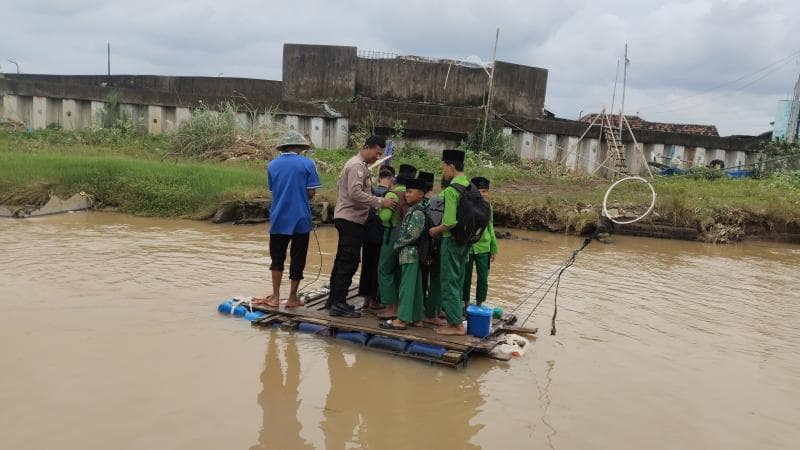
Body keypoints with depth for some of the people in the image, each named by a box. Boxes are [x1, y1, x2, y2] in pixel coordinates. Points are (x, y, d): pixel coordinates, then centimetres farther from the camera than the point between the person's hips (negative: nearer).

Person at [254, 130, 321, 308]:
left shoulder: (272, 165, 5)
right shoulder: (307, 164, -6)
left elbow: (273, 191, 9)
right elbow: (311, 193, -7)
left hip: (278, 218, 3)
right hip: (300, 219, -2)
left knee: (277, 258, 14)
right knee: (297, 259, 8)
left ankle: (275, 297, 13)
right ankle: (292, 298, 14)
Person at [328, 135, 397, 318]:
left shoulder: (361, 165, 18)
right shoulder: (357, 166, -14)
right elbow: (355, 193, -24)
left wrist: (379, 201, 10)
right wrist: (380, 202, -24)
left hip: (348, 219, 11)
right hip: (350, 219, -11)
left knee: (342, 261, 14)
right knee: (349, 262, -8)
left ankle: (334, 300, 21)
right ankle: (338, 304, -4)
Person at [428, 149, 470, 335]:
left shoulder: (451, 190, -19)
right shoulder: (470, 187, 7)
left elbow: (450, 222, -25)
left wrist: (435, 230, -8)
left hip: (452, 239, -8)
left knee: (449, 281, 1)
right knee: (457, 280, 17)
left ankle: (455, 324, 5)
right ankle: (456, 317, 26)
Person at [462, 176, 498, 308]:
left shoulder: (487, 206, 1)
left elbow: (490, 228, 10)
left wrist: (494, 249, 11)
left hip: (483, 248, 3)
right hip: (467, 248, -3)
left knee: (483, 279, 5)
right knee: (466, 278, 9)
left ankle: (479, 305, 20)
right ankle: (466, 304, 25)